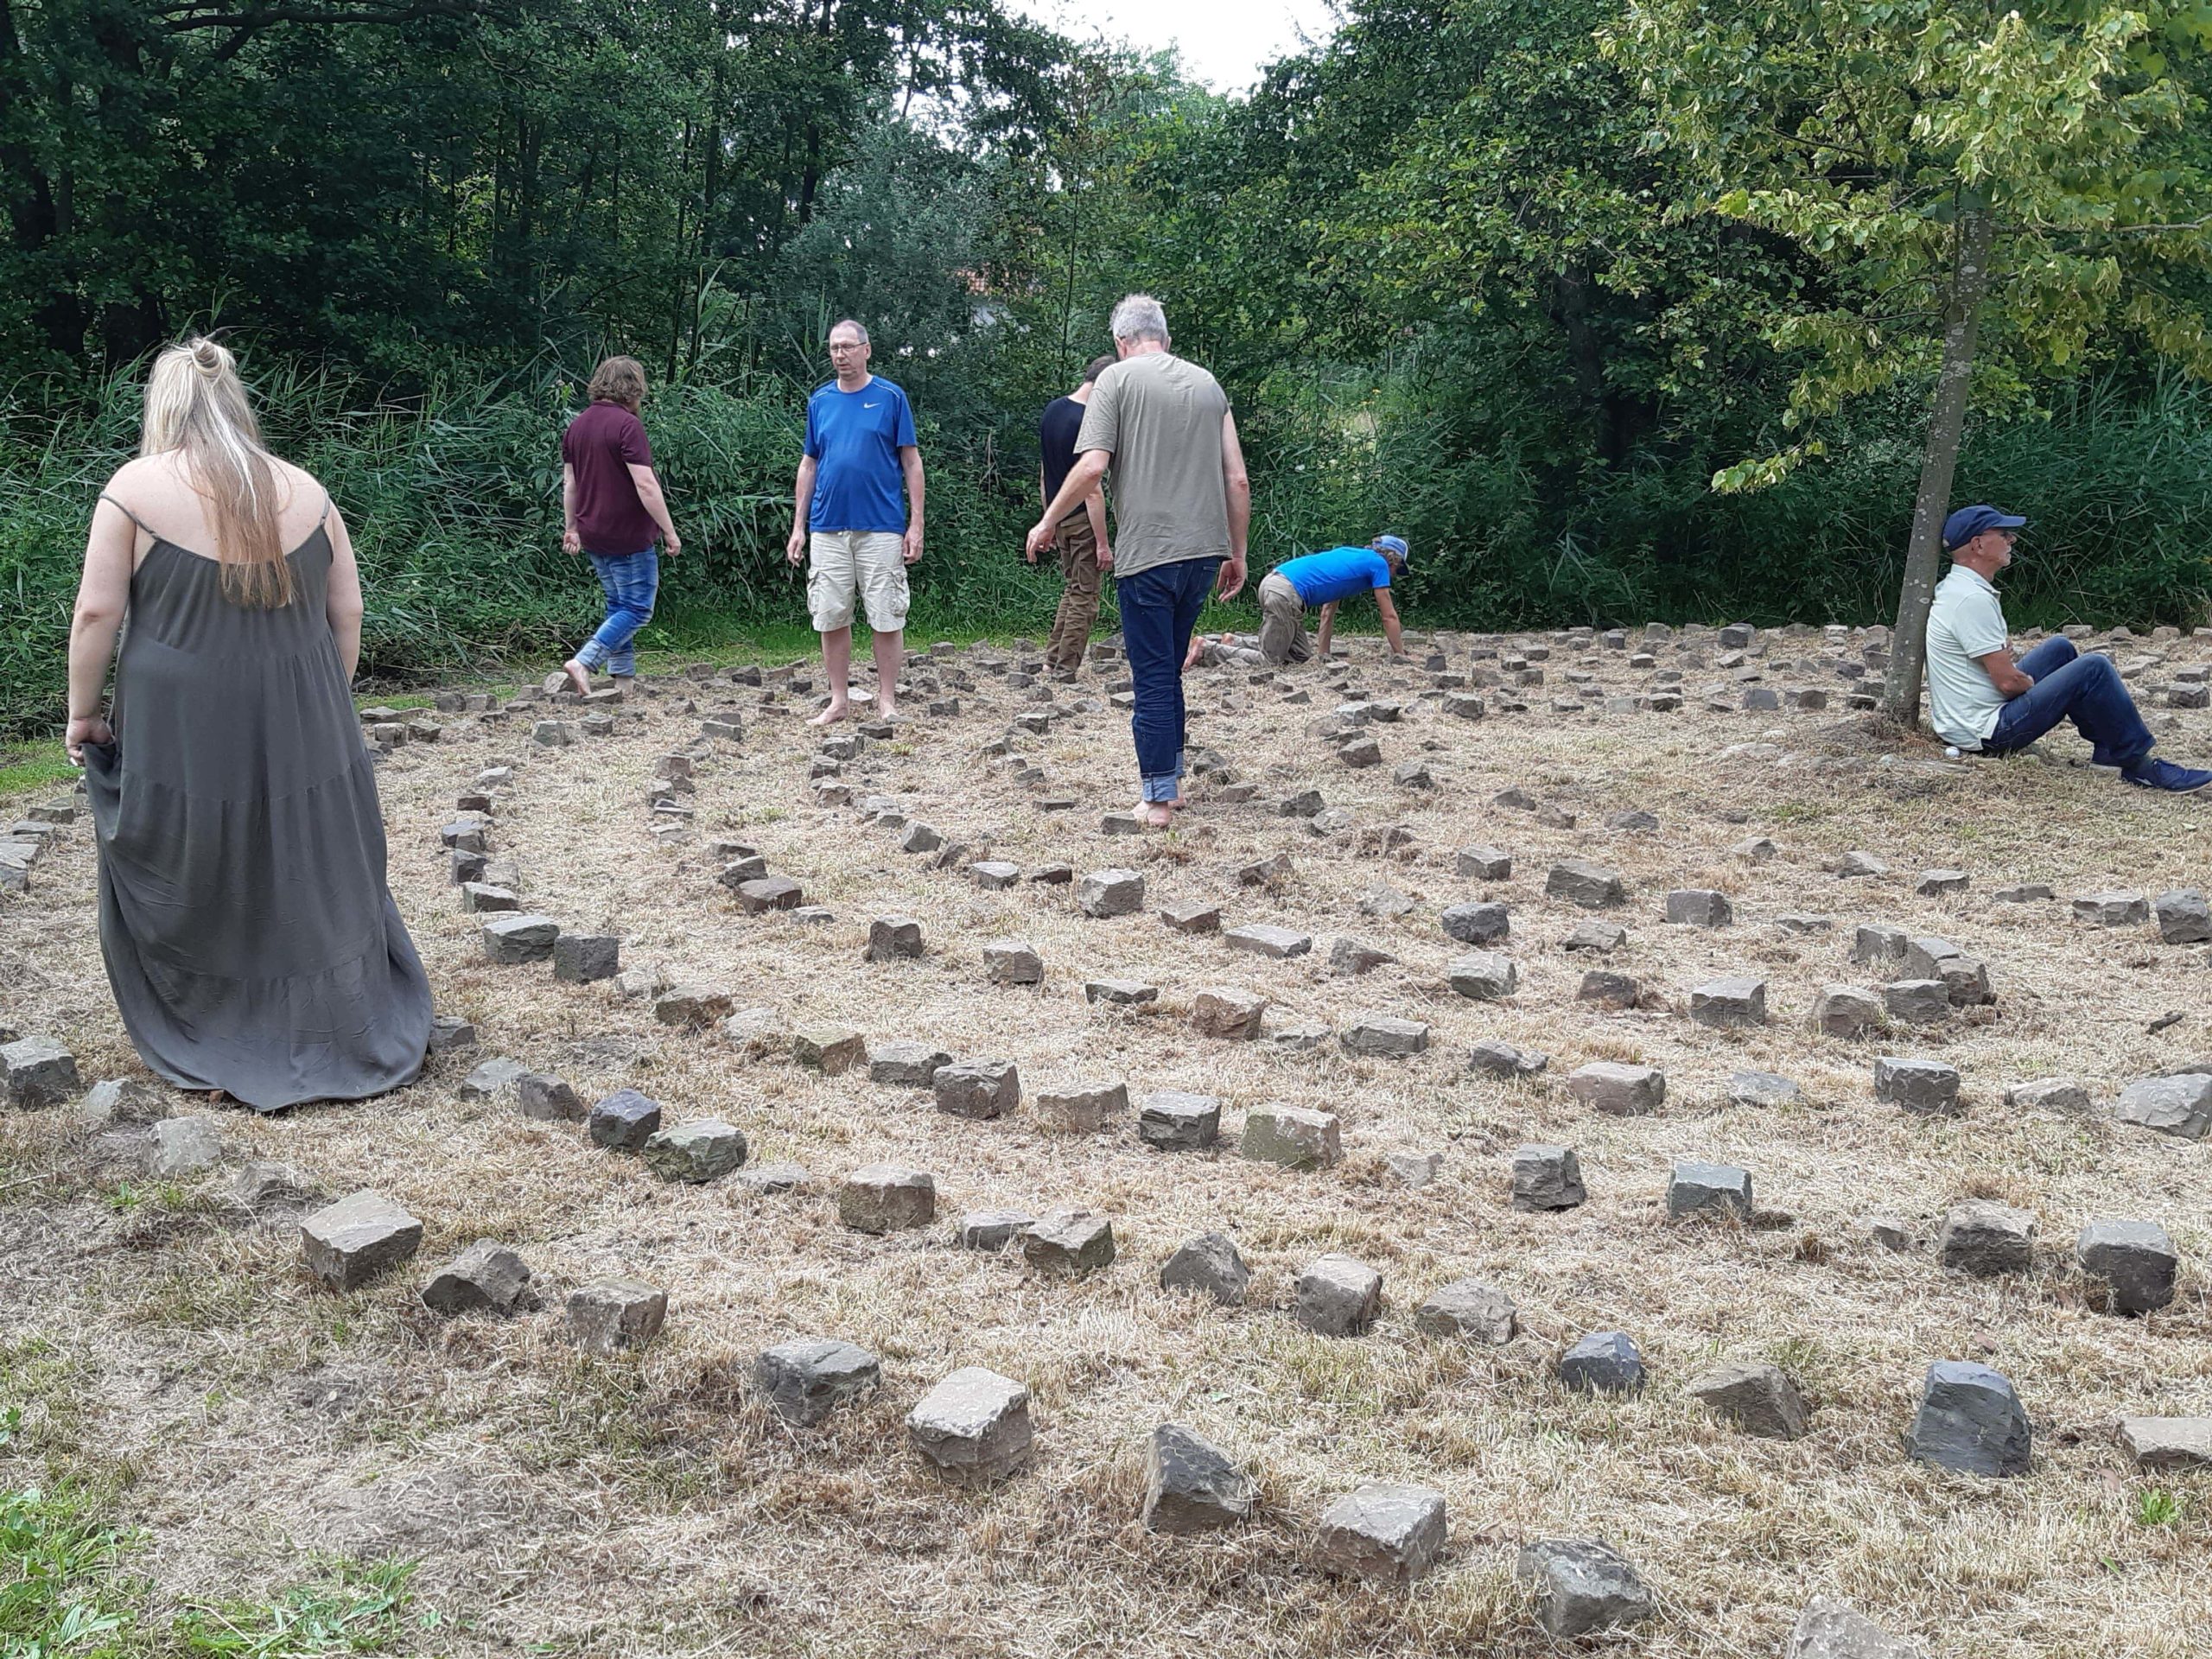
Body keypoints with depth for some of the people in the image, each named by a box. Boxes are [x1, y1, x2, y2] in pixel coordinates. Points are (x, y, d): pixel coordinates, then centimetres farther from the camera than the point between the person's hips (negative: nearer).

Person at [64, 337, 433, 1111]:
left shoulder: (137, 487, -8)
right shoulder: (303, 490, 2)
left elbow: (97, 612, -9)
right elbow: (347, 611, 4)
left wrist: (82, 712, 2)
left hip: (184, 735, -3)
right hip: (300, 728, 3)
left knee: (186, 886, 14)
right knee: (316, 876, 15)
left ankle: (204, 1045, 25)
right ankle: (356, 1031, 26)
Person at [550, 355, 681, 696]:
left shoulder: (577, 425, 10)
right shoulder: (627, 425, -15)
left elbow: (569, 483, 16)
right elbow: (645, 485, -19)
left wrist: (571, 526, 25)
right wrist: (669, 532, -14)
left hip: (593, 536, 9)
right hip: (628, 536, -9)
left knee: (618, 604, 17)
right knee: (638, 608, -3)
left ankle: (623, 675, 18)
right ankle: (582, 664, -14)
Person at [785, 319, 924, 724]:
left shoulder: (891, 397, 0)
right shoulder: (820, 400, 10)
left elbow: (911, 462, 1)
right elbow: (809, 465, 15)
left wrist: (916, 524, -5)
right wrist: (798, 527, 10)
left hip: (881, 527, -3)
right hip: (827, 529, 3)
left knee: (887, 618, 0)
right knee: (831, 618, 5)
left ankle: (887, 702, 9)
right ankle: (838, 702, 15)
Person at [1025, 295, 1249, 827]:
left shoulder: (1118, 379, -2)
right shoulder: (1208, 384, 12)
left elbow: (1092, 467, -13)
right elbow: (1238, 480, 9)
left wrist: (1048, 522, 0)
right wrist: (1237, 554, 17)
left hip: (1148, 553, -5)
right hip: (1206, 551, 5)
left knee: (1153, 677, 1)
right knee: (1169, 670, 19)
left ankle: (1159, 799, 4)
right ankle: (1172, 778, 24)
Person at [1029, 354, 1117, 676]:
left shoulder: (1052, 410, 6)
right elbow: (1092, 491, -23)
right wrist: (1103, 543, -20)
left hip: (1059, 517, 8)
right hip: (1083, 519, -8)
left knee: (1072, 589, 20)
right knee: (1085, 596, 1)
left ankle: (1053, 658, 21)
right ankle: (1067, 668, 4)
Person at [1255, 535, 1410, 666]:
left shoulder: (1353, 556, 31)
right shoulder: (1378, 563, 8)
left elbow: (1327, 611, 32)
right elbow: (1389, 616, 7)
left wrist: (1324, 653, 31)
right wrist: (1399, 655, 15)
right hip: (1285, 591, -9)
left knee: (1301, 656, 12)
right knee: (1270, 659, -9)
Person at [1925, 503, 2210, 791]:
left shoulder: (1953, 589, 11)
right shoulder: (1972, 599, -21)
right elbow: (2008, 681, -22)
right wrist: (2038, 685, -2)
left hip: (1962, 723, 11)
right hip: (1986, 732, -11)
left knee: (2060, 648, 21)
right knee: (2093, 669, -13)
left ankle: (2109, 746, 22)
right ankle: (2138, 764, -1)